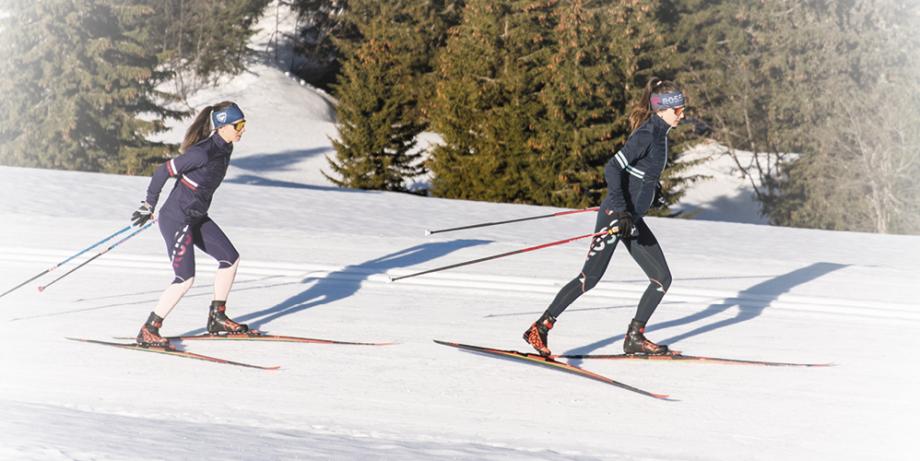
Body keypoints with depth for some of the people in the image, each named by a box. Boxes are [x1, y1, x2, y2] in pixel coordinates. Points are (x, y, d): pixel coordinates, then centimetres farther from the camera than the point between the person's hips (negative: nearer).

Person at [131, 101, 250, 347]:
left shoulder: (224, 149, 4)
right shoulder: (202, 152, -25)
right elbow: (164, 171, -20)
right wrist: (148, 206, -11)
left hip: (197, 218, 9)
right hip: (176, 220, -9)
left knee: (231, 259, 11)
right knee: (185, 279, -12)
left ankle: (217, 317, 24)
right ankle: (148, 331, -3)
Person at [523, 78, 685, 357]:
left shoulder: (660, 133, 9)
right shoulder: (646, 134, -18)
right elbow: (613, 168, -26)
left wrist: (652, 187, 37)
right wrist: (621, 211, -30)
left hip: (632, 219, 9)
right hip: (616, 215, -9)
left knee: (662, 278, 5)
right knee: (590, 278, -10)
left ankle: (635, 337, 13)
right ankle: (540, 328, -3)